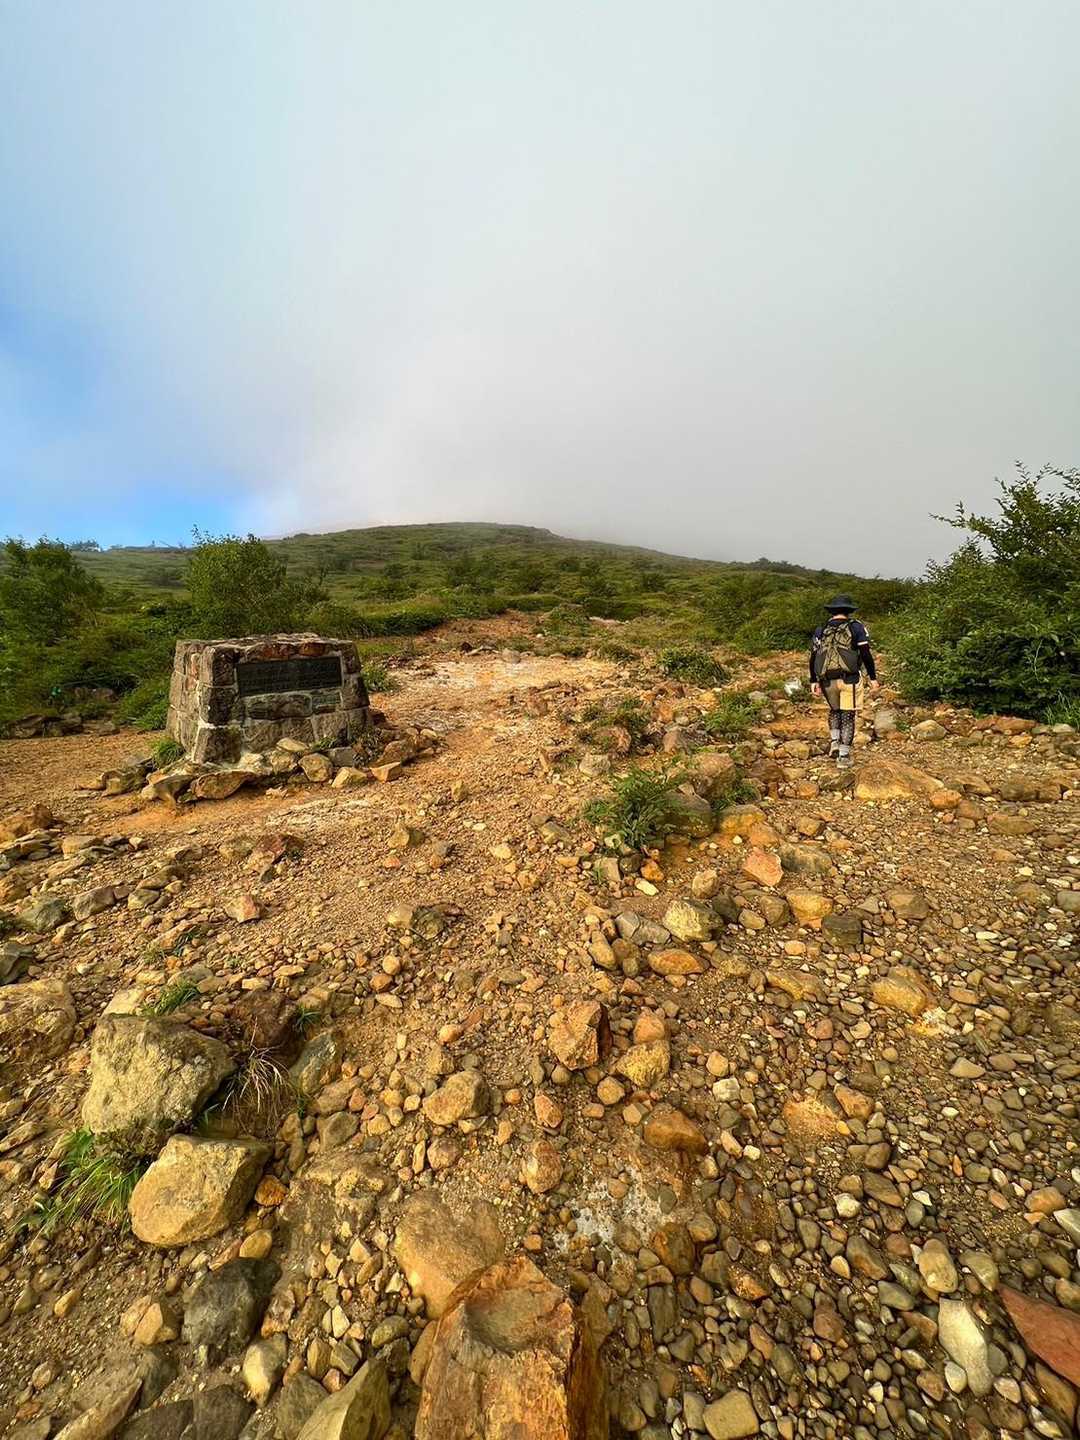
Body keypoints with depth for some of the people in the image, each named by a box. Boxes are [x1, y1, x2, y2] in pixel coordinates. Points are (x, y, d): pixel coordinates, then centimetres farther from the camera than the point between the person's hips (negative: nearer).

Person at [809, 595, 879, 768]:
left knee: (834, 710, 25)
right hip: (849, 679, -3)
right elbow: (866, 654, -5)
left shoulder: (820, 630, 9)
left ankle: (834, 742, 10)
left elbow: (813, 657, 7)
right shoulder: (856, 627, 2)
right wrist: (872, 677, 0)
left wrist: (813, 681, 12)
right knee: (848, 716, 4)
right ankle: (844, 756, 4)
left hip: (827, 680, 3)